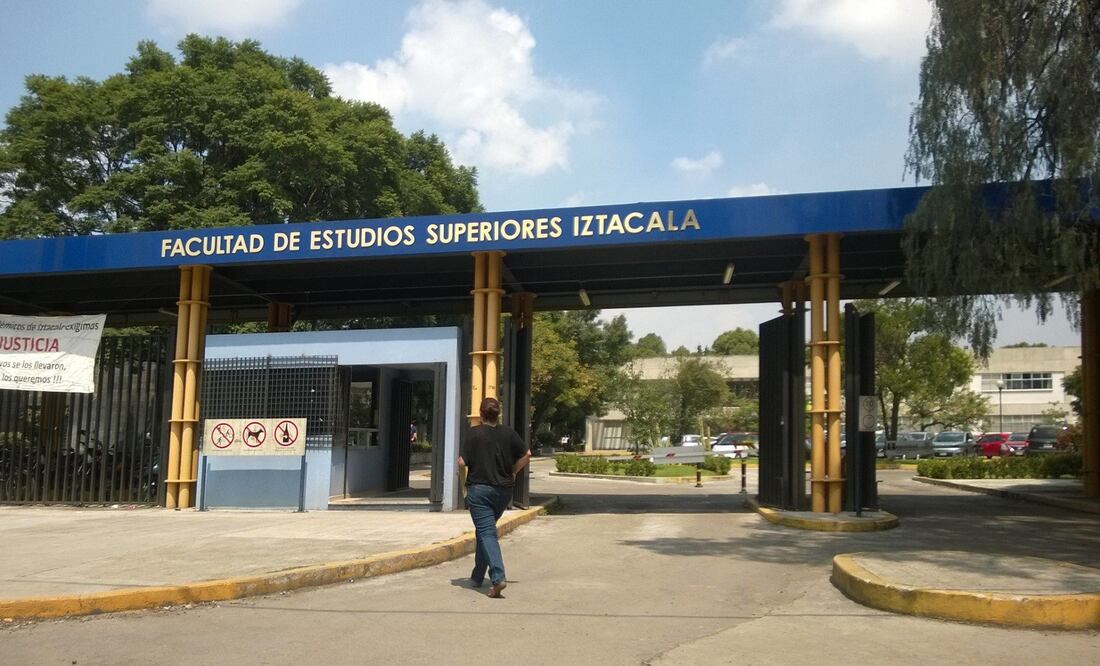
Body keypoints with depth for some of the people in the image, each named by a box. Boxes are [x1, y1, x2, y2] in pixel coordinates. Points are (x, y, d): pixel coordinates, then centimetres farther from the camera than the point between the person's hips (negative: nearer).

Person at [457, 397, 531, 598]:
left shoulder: (475, 433, -11)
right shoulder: (508, 433, 1)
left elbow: (462, 462, -13)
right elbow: (527, 454, 5)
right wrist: (513, 472, 16)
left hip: (479, 489, -5)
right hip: (504, 490, 5)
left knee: (487, 533, -6)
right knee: (486, 530, 21)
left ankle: (498, 578, -22)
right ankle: (478, 576, 29)